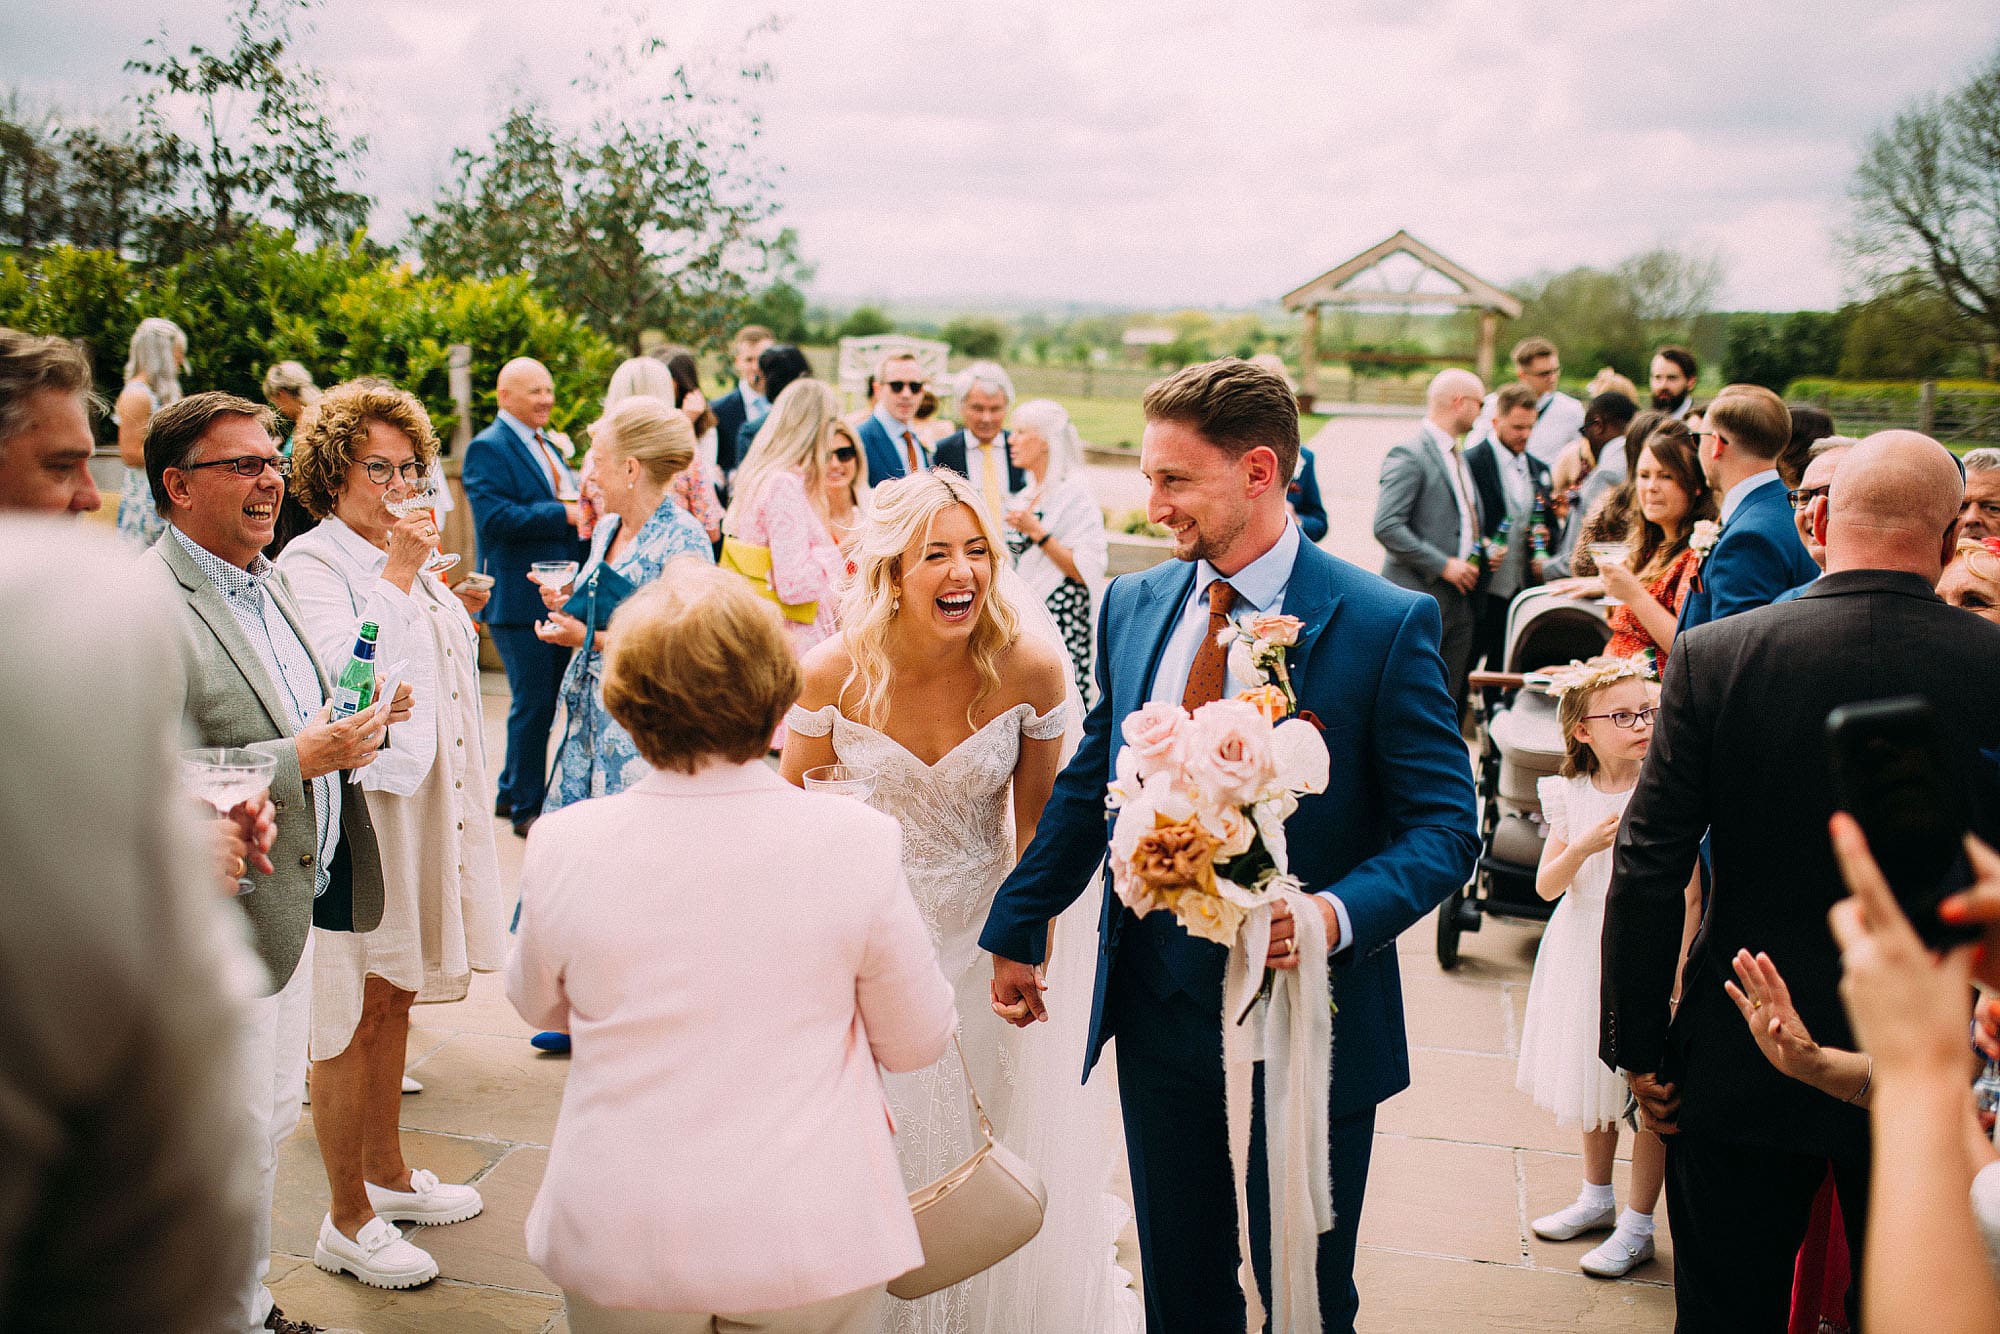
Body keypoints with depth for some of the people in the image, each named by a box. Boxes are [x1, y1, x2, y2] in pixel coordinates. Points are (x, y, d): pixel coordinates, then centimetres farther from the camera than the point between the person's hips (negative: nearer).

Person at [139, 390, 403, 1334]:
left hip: (296, 906, 9)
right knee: (235, 1140, 3)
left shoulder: (267, 581, 10)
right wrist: (301, 759, -26)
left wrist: (354, 725, 2)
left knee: (272, 1118, 20)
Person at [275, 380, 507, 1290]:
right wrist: (399, 581, -23)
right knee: (352, 1014, 0)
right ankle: (347, 1221, 10)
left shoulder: (403, 557, 14)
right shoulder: (310, 565, -12)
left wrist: (454, 616, 13)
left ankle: (387, 1173, 33)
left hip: (422, 801, 8)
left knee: (394, 999, 18)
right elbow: (341, 673, -26)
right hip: (355, 809, -8)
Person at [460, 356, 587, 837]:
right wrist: (566, 514, -23)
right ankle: (526, 808, 8)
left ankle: (510, 792, 29)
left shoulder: (549, 446, 18)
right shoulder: (488, 449, -10)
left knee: (545, 701, 15)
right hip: (520, 599, -9)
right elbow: (494, 517, -22)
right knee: (532, 703, -3)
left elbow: (573, 504, 23)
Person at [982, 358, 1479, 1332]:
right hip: (1158, 1006, 4)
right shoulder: (1133, 606, 3)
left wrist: (1342, 912, -29)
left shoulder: (1386, 625, -13)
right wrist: (1018, 926, 14)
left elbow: (1445, 823, -13)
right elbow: (1088, 783, 13)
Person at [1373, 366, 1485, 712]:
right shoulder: (1409, 456, -12)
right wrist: (1443, 565, -18)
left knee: (1450, 704, 9)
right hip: (1421, 601, -9)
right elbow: (1386, 527, -20)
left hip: (1459, 602, 9)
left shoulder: (1457, 457, 19)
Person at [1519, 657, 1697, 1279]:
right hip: (1584, 953, 5)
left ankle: (1637, 1227, 14)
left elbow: (1689, 896, -11)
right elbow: (1547, 884, -3)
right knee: (1594, 1084, 20)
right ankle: (1597, 1198, 38)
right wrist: (1585, 844, -21)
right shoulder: (1572, 796, -1)